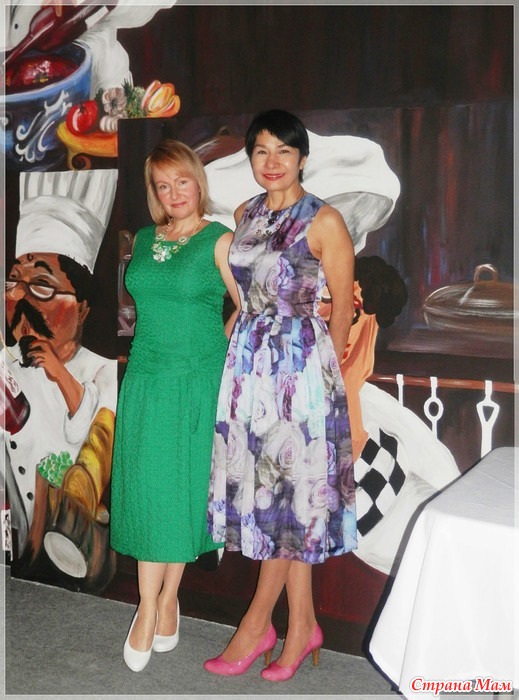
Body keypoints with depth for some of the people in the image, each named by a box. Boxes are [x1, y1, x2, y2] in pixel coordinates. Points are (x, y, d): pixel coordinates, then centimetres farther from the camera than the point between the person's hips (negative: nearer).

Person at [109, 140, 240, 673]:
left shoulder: (219, 241, -5)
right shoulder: (143, 240, 10)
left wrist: (215, 344, 1)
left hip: (198, 380, -4)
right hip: (146, 378, 4)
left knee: (183, 488, 5)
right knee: (145, 488, 2)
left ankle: (167, 597, 21)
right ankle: (148, 607, 12)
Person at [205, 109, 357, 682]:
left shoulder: (323, 221, -7)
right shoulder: (244, 215, 11)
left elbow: (343, 306, -3)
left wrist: (324, 370, 2)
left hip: (302, 362, -6)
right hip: (249, 361, 6)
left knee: (289, 486, 2)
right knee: (266, 484, 7)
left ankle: (258, 621, 18)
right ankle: (301, 626, 19)